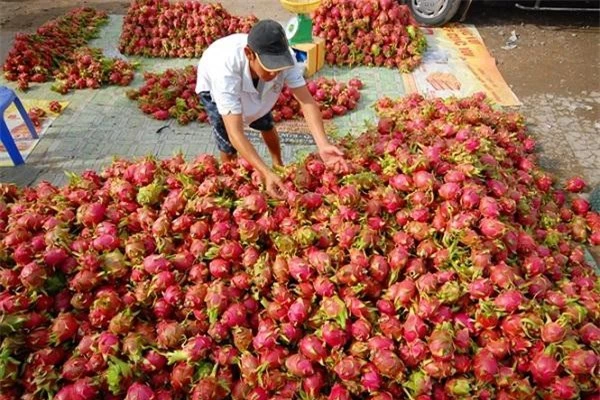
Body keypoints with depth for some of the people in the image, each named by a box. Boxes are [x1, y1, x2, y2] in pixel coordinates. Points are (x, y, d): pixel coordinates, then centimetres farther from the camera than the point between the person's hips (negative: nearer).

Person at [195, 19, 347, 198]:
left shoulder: (284, 55, -38)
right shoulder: (225, 68, -49)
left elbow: (307, 101, -40)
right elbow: (235, 133, -52)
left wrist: (323, 145, -56)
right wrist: (266, 173, -62)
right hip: (213, 87, -3)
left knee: (267, 126, 16)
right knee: (229, 146, -7)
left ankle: (279, 165, 44)